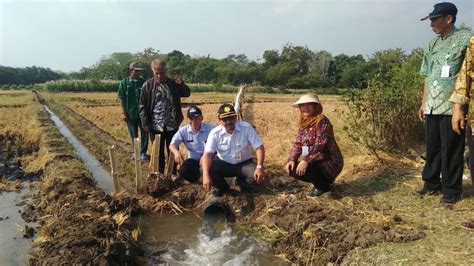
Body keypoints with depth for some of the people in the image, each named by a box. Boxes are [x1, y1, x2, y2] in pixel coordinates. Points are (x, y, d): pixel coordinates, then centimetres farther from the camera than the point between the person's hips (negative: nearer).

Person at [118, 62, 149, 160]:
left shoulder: (143, 82, 0)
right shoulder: (124, 83, -4)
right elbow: (122, 99, -2)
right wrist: (124, 113, -6)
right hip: (131, 113, -1)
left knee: (144, 133, 1)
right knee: (133, 134, 11)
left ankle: (143, 152, 13)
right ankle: (135, 152, 26)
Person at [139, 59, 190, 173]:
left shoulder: (173, 83, 3)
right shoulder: (148, 85, -3)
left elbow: (187, 94, 9)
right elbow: (143, 106, -3)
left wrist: (181, 84, -10)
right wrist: (145, 123, -8)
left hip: (172, 125, 2)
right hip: (155, 126, -2)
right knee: (158, 152, 9)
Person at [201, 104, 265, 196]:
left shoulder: (246, 128, -17)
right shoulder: (215, 133, -15)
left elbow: (259, 147, -17)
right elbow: (207, 155, -23)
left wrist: (260, 167, -32)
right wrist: (206, 175, -38)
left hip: (244, 164, -1)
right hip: (223, 164, 1)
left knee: (257, 176, -29)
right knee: (208, 167, -27)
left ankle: (242, 182, 8)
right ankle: (221, 186, 5)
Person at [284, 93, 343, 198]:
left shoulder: (322, 121, -19)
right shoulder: (303, 123, 6)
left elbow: (319, 145, -28)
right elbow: (298, 144, 6)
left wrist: (306, 161, -35)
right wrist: (291, 160, -8)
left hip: (329, 162, -8)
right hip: (317, 161, 9)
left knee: (303, 169, -28)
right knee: (292, 169, -2)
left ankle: (324, 187, -1)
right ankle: (321, 181, 14)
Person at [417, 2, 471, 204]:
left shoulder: (465, 39, -3)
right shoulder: (432, 45, 15)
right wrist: (423, 103, 17)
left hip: (452, 106, -6)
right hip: (432, 107, 6)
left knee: (451, 150, 1)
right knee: (432, 148, 12)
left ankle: (451, 189, 13)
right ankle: (431, 183, 25)